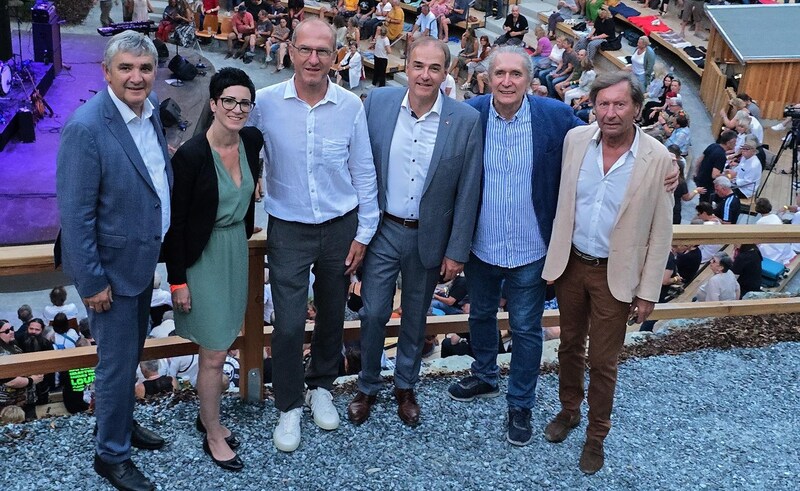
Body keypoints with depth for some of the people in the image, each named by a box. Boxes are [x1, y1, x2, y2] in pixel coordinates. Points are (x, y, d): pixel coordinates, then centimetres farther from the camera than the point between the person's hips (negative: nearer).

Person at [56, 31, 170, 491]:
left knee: (132, 351, 23)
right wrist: (92, 281, -18)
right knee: (117, 362, 6)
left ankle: (121, 422, 45)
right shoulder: (86, 128, -25)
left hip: (144, 258, 8)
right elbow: (74, 214, -21)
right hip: (112, 265, -8)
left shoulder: (151, 108, -1)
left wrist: (161, 245, 13)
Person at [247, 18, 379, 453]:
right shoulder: (265, 102, -9)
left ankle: (321, 387, 39)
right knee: (288, 324, 0)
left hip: (340, 227, 2)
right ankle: (288, 406, 22)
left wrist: (363, 233, 1)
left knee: (332, 315, 16)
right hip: (288, 230, -1)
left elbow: (363, 173, 0)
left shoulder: (351, 106, -7)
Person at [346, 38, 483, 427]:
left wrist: (457, 251, -6)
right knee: (373, 313, 6)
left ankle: (405, 387, 39)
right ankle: (367, 387, 31)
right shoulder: (378, 102, -7)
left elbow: (468, 192, -7)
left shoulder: (466, 120, -11)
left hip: (429, 236, 0)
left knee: (416, 318, 17)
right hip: (383, 230, 1)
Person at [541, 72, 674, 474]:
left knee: (602, 362, 8)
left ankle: (596, 436, 29)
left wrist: (648, 292, -6)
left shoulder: (658, 160, -14)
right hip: (570, 263, 3)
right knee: (570, 346, 20)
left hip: (615, 274, -3)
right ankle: (569, 410, 43)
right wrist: (556, 255, 8)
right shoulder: (575, 139, -6)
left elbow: (660, 233, -7)